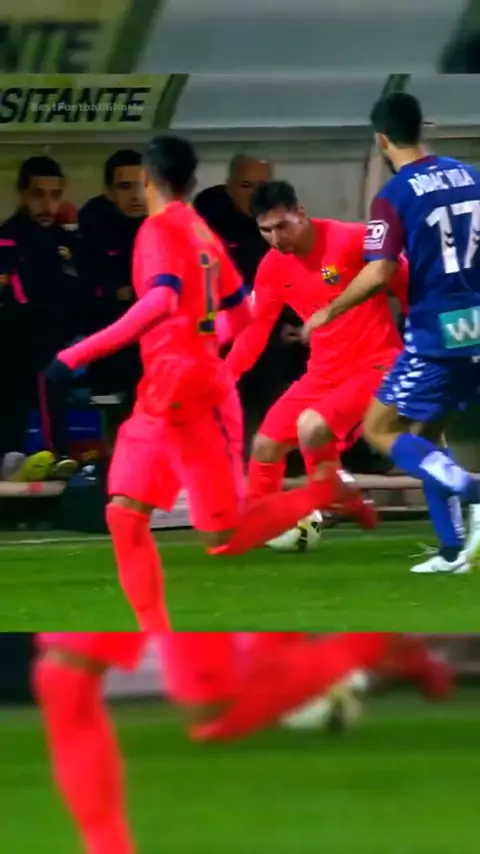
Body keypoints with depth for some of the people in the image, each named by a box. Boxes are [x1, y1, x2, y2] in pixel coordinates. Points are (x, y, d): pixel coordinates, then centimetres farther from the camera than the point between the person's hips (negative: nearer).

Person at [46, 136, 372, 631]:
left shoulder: (160, 229, -13)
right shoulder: (203, 233, 13)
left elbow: (161, 303, -30)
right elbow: (239, 315, 21)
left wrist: (79, 353, -31)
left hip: (186, 396, -9)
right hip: (160, 398, 9)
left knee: (225, 540, -2)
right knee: (124, 516, 0)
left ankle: (322, 490, 10)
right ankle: (157, 642, -3)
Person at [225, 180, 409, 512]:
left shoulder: (351, 240, -18)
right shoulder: (272, 267, 0)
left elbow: (410, 284, -9)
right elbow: (256, 329, 9)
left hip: (374, 364, -7)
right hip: (324, 372, 7)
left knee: (312, 427, -28)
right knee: (266, 445, 3)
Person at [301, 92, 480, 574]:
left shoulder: (394, 196, -12)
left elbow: (378, 274, -18)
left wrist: (329, 313, -4)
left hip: (436, 334, -7)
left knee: (380, 430, 6)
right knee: (425, 431, 20)